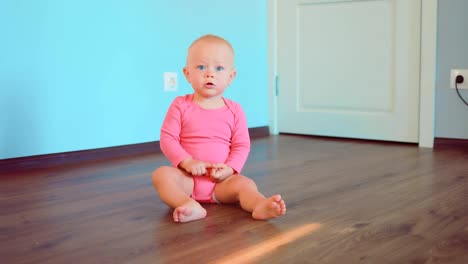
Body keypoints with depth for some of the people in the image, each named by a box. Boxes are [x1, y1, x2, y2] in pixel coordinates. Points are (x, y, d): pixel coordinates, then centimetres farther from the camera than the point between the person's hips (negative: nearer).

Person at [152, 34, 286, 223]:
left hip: (221, 181, 1)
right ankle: (190, 207, -51)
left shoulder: (234, 111, 3)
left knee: (245, 183, -26)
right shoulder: (181, 106, 0)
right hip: (188, 177, -1)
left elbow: (242, 145, 2)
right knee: (161, 174, -28)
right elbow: (167, 138, -4)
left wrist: (229, 168, -16)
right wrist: (187, 162, -19)